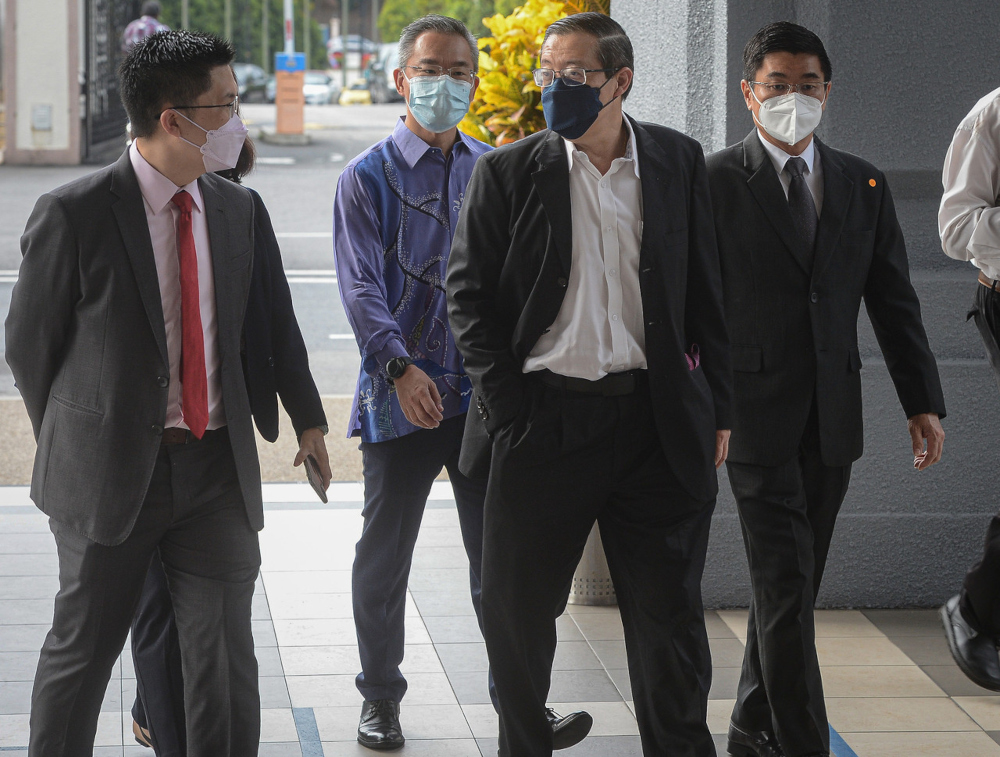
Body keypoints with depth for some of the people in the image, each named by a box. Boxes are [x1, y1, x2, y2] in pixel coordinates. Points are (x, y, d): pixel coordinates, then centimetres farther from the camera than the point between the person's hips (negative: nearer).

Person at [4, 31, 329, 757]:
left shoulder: (236, 208, 5)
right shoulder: (74, 215, -12)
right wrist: (70, 446, 5)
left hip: (218, 464, 4)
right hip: (111, 470, -4)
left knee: (225, 656, 6)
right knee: (82, 650, 8)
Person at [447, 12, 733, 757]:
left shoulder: (678, 162, 5)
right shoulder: (508, 172, 1)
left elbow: (707, 292, 9)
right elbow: (468, 293, 3)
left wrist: (716, 410, 6)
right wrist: (505, 403, -5)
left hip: (656, 420, 0)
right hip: (544, 418, 0)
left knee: (670, 611, 6)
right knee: (517, 609, 8)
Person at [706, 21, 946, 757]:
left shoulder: (864, 185, 10)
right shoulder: (714, 182, -4)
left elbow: (894, 301, 11)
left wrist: (923, 401, 6)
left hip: (833, 415, 5)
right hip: (756, 412, -5)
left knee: (793, 585, 12)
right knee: (786, 587, -9)